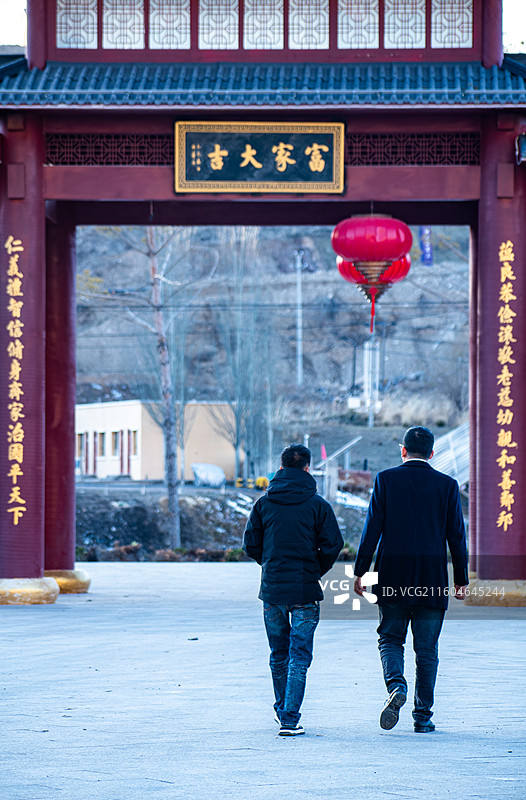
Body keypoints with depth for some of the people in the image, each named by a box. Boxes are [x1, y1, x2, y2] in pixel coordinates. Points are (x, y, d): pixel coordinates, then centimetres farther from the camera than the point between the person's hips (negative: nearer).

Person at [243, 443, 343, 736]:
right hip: (305, 591, -3)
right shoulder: (318, 504, -5)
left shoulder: (264, 503, 2)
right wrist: (316, 570, 9)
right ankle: (290, 719, -11)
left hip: (272, 589, 3)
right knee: (299, 657, -1)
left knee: (279, 655, 18)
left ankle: (283, 712, 32)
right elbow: (333, 545, -7)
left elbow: (251, 545, 4)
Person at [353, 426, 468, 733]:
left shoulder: (386, 480, -2)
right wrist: (461, 579, 9)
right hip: (432, 581, 1)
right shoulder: (447, 485, 0)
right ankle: (423, 716, 8)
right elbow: (457, 535, 2)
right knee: (427, 650, 8)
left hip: (393, 578, -1)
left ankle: (396, 685, -15)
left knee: (390, 638, 13)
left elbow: (372, 529, -4)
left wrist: (360, 571, 1)